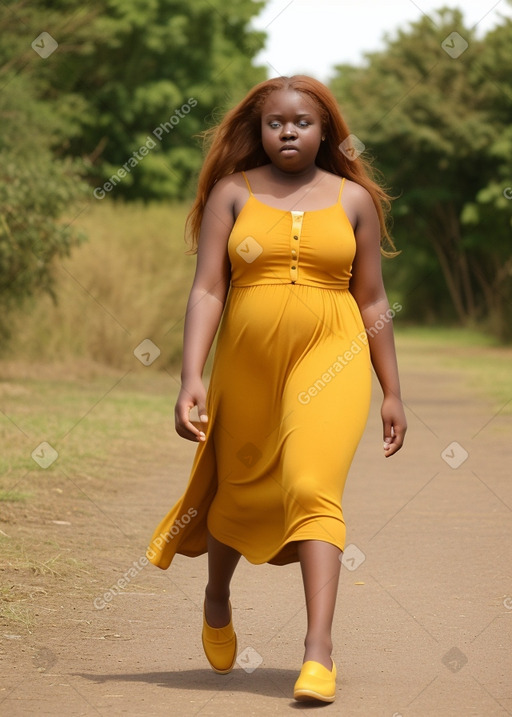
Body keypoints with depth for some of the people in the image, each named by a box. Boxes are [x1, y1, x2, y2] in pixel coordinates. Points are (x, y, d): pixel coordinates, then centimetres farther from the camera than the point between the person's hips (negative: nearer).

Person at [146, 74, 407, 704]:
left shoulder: (353, 198, 5)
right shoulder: (232, 192, 2)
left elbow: (372, 300, 9)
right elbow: (207, 290, -4)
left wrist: (392, 392, 9)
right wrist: (191, 378, -15)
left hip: (329, 359, -1)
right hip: (247, 364, 1)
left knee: (312, 487, -20)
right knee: (237, 492, 17)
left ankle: (319, 645, -24)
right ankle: (217, 597, 47)